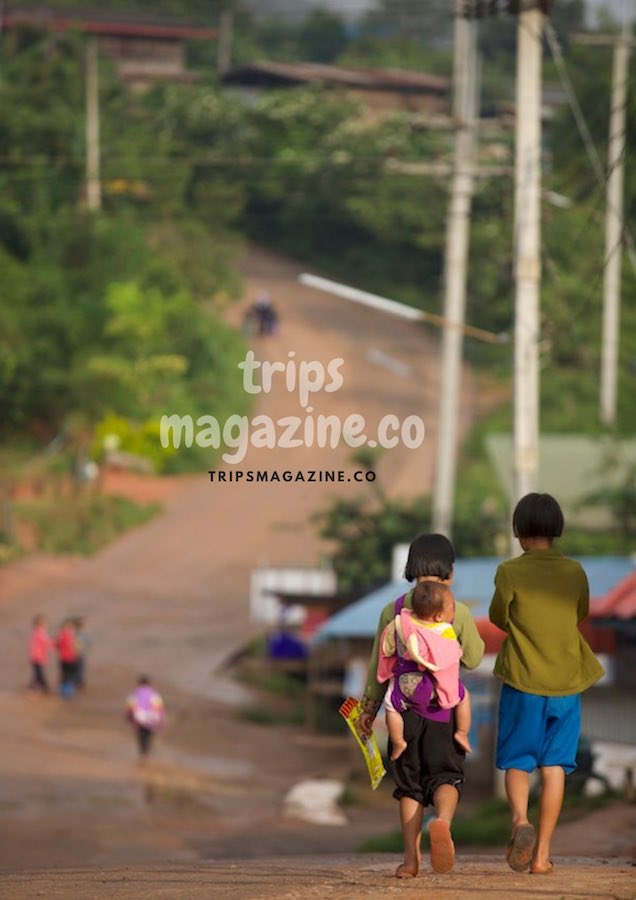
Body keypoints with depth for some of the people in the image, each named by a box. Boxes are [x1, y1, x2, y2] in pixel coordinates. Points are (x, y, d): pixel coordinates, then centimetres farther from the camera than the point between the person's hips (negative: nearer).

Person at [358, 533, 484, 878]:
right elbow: (473, 658, 6)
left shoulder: (393, 611, 1)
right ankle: (443, 820, -28)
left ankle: (411, 857, 3)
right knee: (445, 775, 5)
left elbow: (380, 663, 6)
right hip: (445, 707, -1)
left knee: (408, 782, 10)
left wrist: (370, 707, 14)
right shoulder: (458, 612, -3)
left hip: (404, 706, 1)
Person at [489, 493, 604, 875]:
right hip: (567, 681, 2)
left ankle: (520, 820, -20)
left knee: (517, 762, 8)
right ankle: (542, 854, 4)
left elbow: (499, 618, 1)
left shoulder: (510, 572, -8)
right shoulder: (574, 572, 0)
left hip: (522, 681, -2)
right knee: (554, 767, 6)